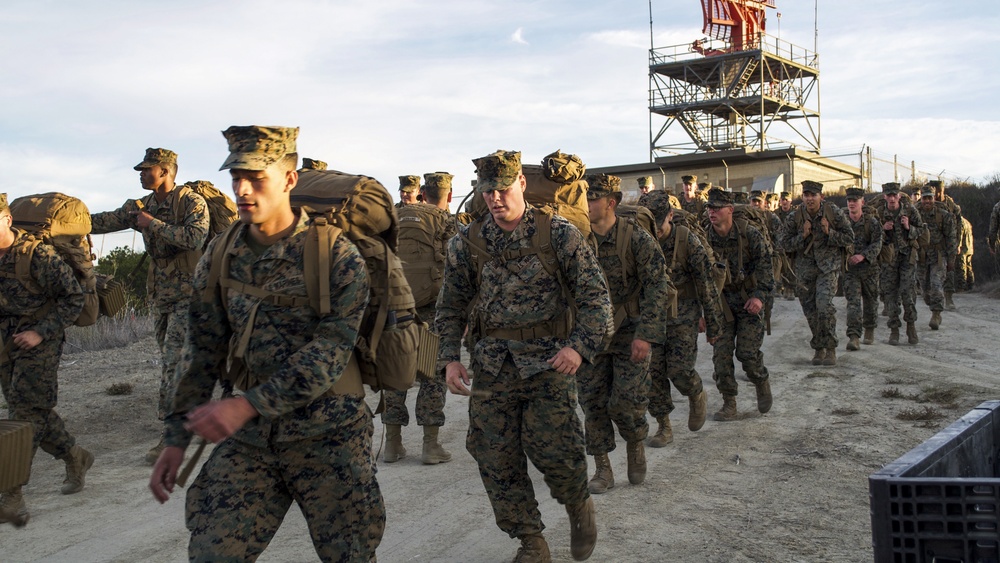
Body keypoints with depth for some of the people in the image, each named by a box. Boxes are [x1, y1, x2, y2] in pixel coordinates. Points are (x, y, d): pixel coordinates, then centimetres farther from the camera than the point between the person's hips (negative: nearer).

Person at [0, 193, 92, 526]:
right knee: (36, 411, 13)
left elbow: (73, 297, -14)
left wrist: (41, 332, -18)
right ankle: (76, 458, 33)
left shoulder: (38, 255, -18)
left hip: (38, 342, -7)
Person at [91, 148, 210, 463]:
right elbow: (104, 221, 4)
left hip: (188, 291, -7)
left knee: (174, 359, -13)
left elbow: (195, 237, -25)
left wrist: (154, 224, -19)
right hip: (161, 292, 7)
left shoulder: (192, 202, -10)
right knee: (170, 358, 12)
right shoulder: (142, 207, 9)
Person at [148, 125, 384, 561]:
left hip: (329, 437, -4)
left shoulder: (335, 255, -12)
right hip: (250, 440, 4)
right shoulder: (220, 257, 3)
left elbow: (330, 351, -19)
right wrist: (177, 440, 5)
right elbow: (203, 352, 8)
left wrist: (247, 405, -25)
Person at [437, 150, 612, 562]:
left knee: (552, 448, -10)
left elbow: (595, 295, -4)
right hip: (491, 365, 4)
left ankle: (579, 505, 24)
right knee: (496, 459, 3)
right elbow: (451, 307, 13)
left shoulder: (559, 235, -3)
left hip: (549, 360, -3)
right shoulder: (467, 243, 6)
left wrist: (581, 345, -17)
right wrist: (450, 357, 3)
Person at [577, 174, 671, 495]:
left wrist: (645, 334, -20)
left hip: (630, 332, -4)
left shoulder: (637, 239, -12)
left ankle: (635, 444, 24)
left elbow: (658, 287, -14)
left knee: (626, 401, -8)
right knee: (592, 402, 3)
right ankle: (603, 470, 15)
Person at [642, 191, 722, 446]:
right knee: (653, 372, -1)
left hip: (683, 314, -3)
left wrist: (713, 324, -6)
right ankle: (664, 428, 12)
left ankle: (697, 396, 23)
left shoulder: (688, 241, -14)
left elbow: (706, 283, -9)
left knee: (679, 368, -12)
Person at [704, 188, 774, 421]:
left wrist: (760, 295, -19)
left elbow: (764, 266, -8)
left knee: (748, 351, -9)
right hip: (720, 302, 3)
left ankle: (762, 385, 22)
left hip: (749, 301, -3)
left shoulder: (750, 235, -9)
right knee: (721, 353, -3)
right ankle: (729, 405, 7)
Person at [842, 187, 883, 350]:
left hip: (869, 267, 0)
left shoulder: (871, 221, -4)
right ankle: (854, 337, -19)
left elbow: (877, 244, -13)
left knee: (870, 300, 15)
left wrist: (863, 256, -28)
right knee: (853, 302, -12)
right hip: (849, 269, 0)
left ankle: (870, 331, 36)